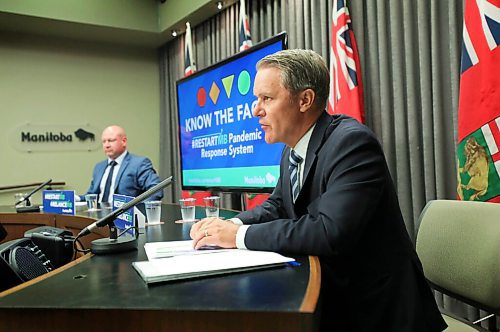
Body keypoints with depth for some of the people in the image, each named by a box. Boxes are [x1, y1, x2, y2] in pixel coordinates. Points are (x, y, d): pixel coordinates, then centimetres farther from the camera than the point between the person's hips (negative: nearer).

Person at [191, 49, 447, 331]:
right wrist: (231, 224, -6)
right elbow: (277, 205, 14)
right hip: (328, 293, 7)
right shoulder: (292, 151, 3)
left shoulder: (353, 142, -23)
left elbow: (330, 232, -32)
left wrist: (241, 235, -24)